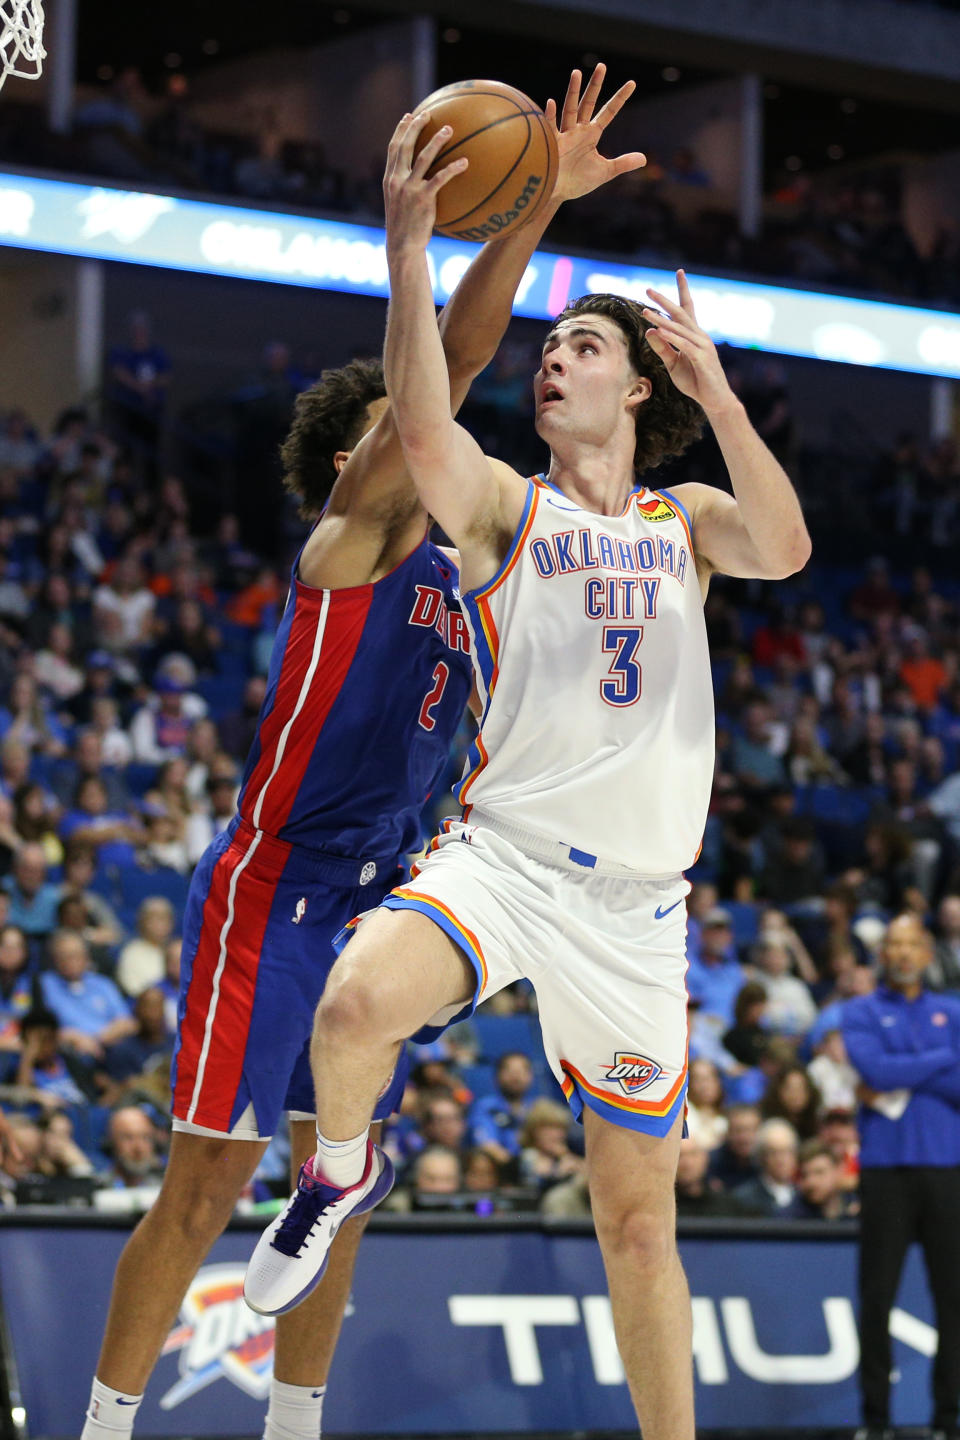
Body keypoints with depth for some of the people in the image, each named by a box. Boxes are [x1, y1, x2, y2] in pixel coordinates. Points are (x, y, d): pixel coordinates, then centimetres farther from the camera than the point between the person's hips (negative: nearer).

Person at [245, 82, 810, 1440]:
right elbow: (424, 429, -16)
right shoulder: (507, 506, 6)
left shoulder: (685, 520, 13)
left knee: (638, 1219, 6)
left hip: (635, 900, 2)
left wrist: (715, 388, -19)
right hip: (502, 855, -2)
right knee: (359, 1002, -33)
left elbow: (784, 548, -9)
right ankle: (342, 1172, -2)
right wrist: (408, 248, -25)